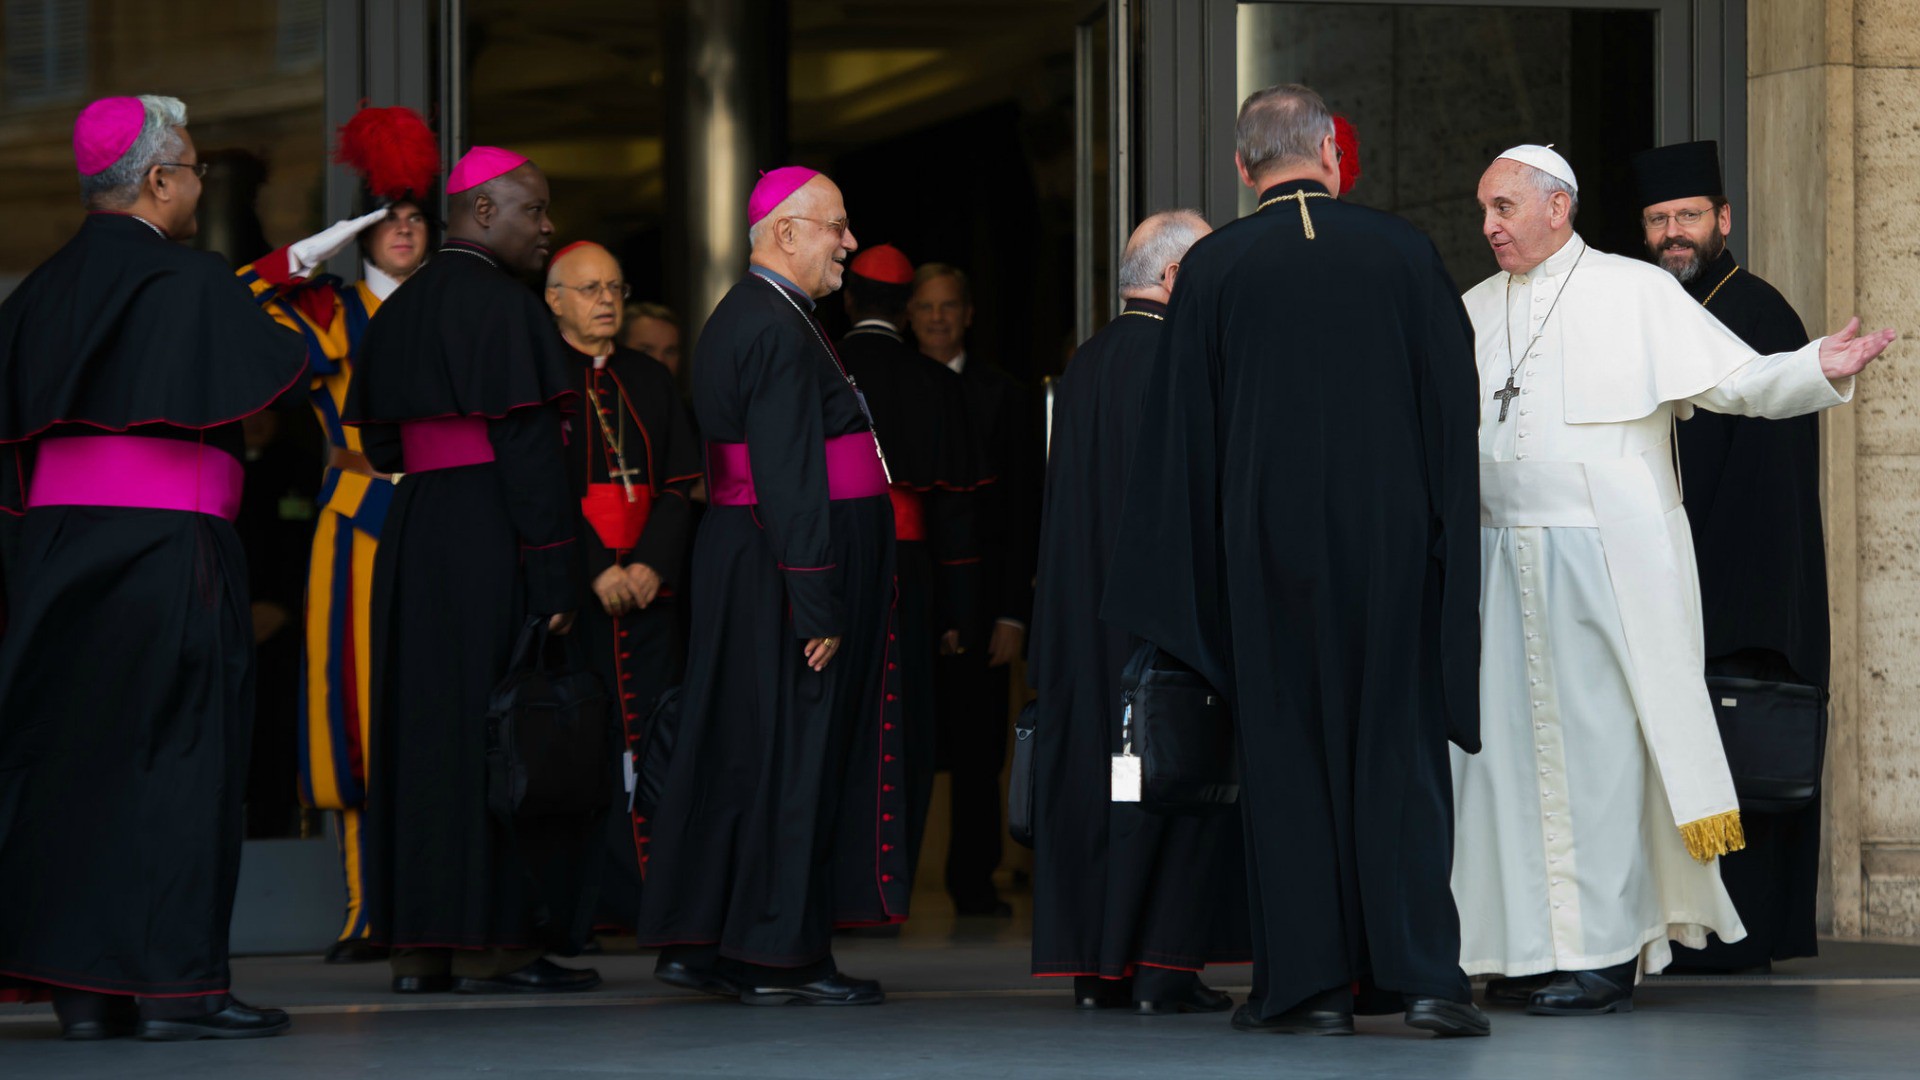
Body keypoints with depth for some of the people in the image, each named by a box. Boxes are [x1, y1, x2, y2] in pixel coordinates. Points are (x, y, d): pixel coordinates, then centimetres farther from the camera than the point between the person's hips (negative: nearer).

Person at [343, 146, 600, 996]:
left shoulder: (398, 312, 14)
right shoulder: (502, 306, -12)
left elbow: (378, 444, 15)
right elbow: (527, 448, -18)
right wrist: (556, 575, -18)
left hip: (412, 536, 8)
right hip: (492, 535, -8)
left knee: (421, 729, 9)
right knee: (496, 731, -4)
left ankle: (419, 947, 9)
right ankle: (493, 943, -5)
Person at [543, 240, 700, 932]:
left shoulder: (651, 382, 16)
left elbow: (679, 485, 11)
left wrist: (652, 565, -6)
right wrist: (596, 569, -13)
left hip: (648, 588, 4)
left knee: (650, 740, -1)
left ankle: (651, 896, 1)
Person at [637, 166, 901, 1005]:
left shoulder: (738, 320, 16)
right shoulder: (780, 332, -17)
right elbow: (788, 479, -22)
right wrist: (817, 603, -23)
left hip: (739, 554, 10)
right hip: (786, 570, -10)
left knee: (734, 756, 13)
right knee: (791, 755, -4)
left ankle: (695, 938, 18)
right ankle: (779, 957, 0)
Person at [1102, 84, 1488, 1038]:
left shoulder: (1213, 268, -3)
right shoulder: (1402, 251, -1)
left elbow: (1180, 426, -1)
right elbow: (1454, 398, 1)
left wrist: (1179, 577, 6)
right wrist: (1449, 544, 7)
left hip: (1267, 542, -1)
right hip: (1391, 534, 1)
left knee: (1287, 754, 6)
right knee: (1396, 746, 6)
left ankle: (1308, 980, 5)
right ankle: (1423, 975, -1)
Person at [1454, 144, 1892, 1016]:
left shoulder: (1637, 293, 0)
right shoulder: (1474, 312, 15)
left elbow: (1739, 380, -5)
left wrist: (1821, 369, -21)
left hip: (1604, 561, -5)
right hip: (1503, 558, 5)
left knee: (1598, 746, -6)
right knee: (1511, 744, 4)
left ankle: (1606, 952, -2)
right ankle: (1534, 944, 11)